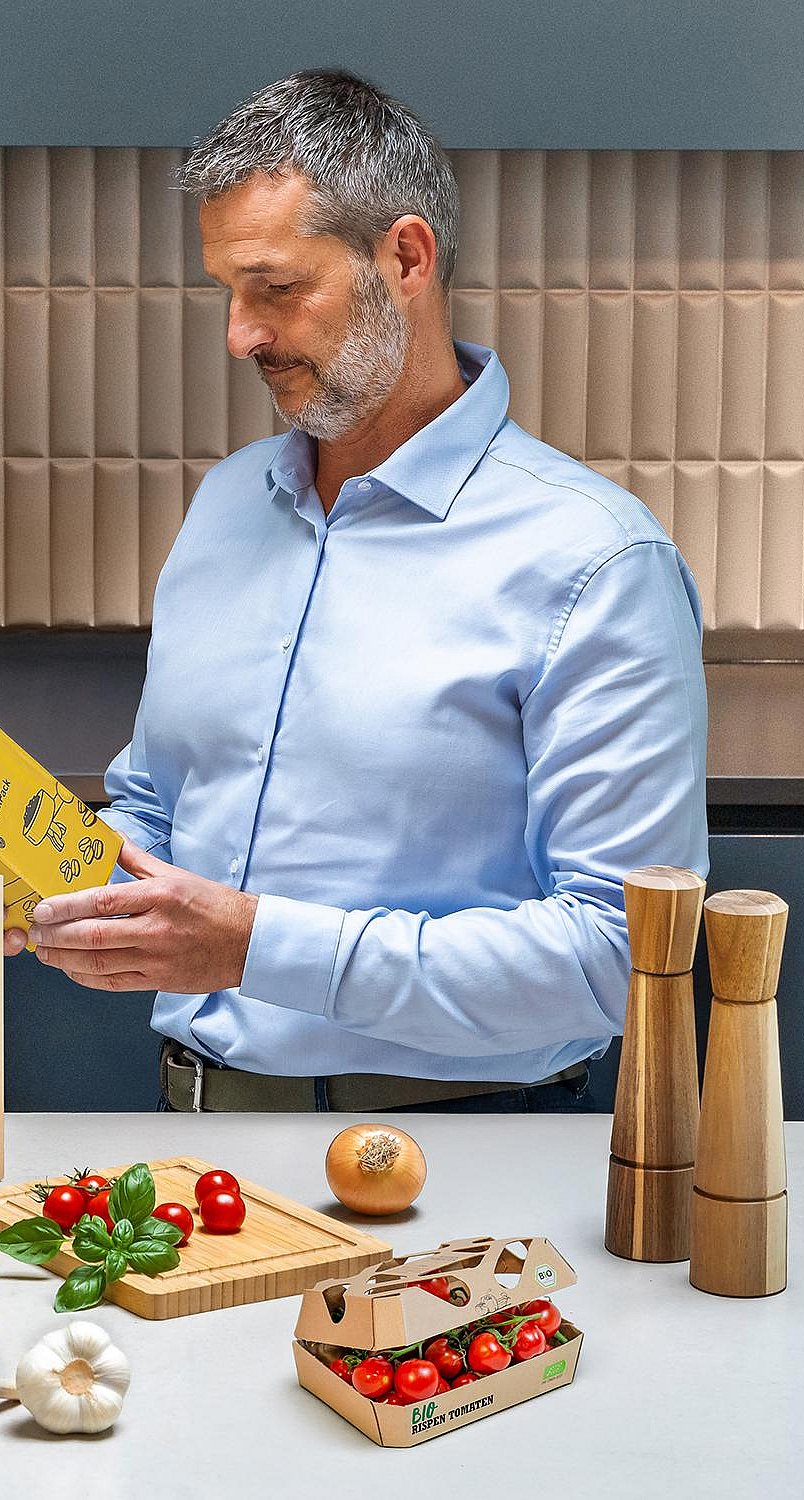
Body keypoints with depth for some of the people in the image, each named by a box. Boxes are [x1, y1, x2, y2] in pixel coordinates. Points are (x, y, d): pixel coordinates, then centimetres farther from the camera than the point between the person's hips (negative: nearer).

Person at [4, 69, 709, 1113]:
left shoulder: (594, 563, -10)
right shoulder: (225, 501, 14)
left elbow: (621, 949, -16)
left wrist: (262, 947, -20)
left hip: (445, 1131, -5)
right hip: (193, 1101, 5)